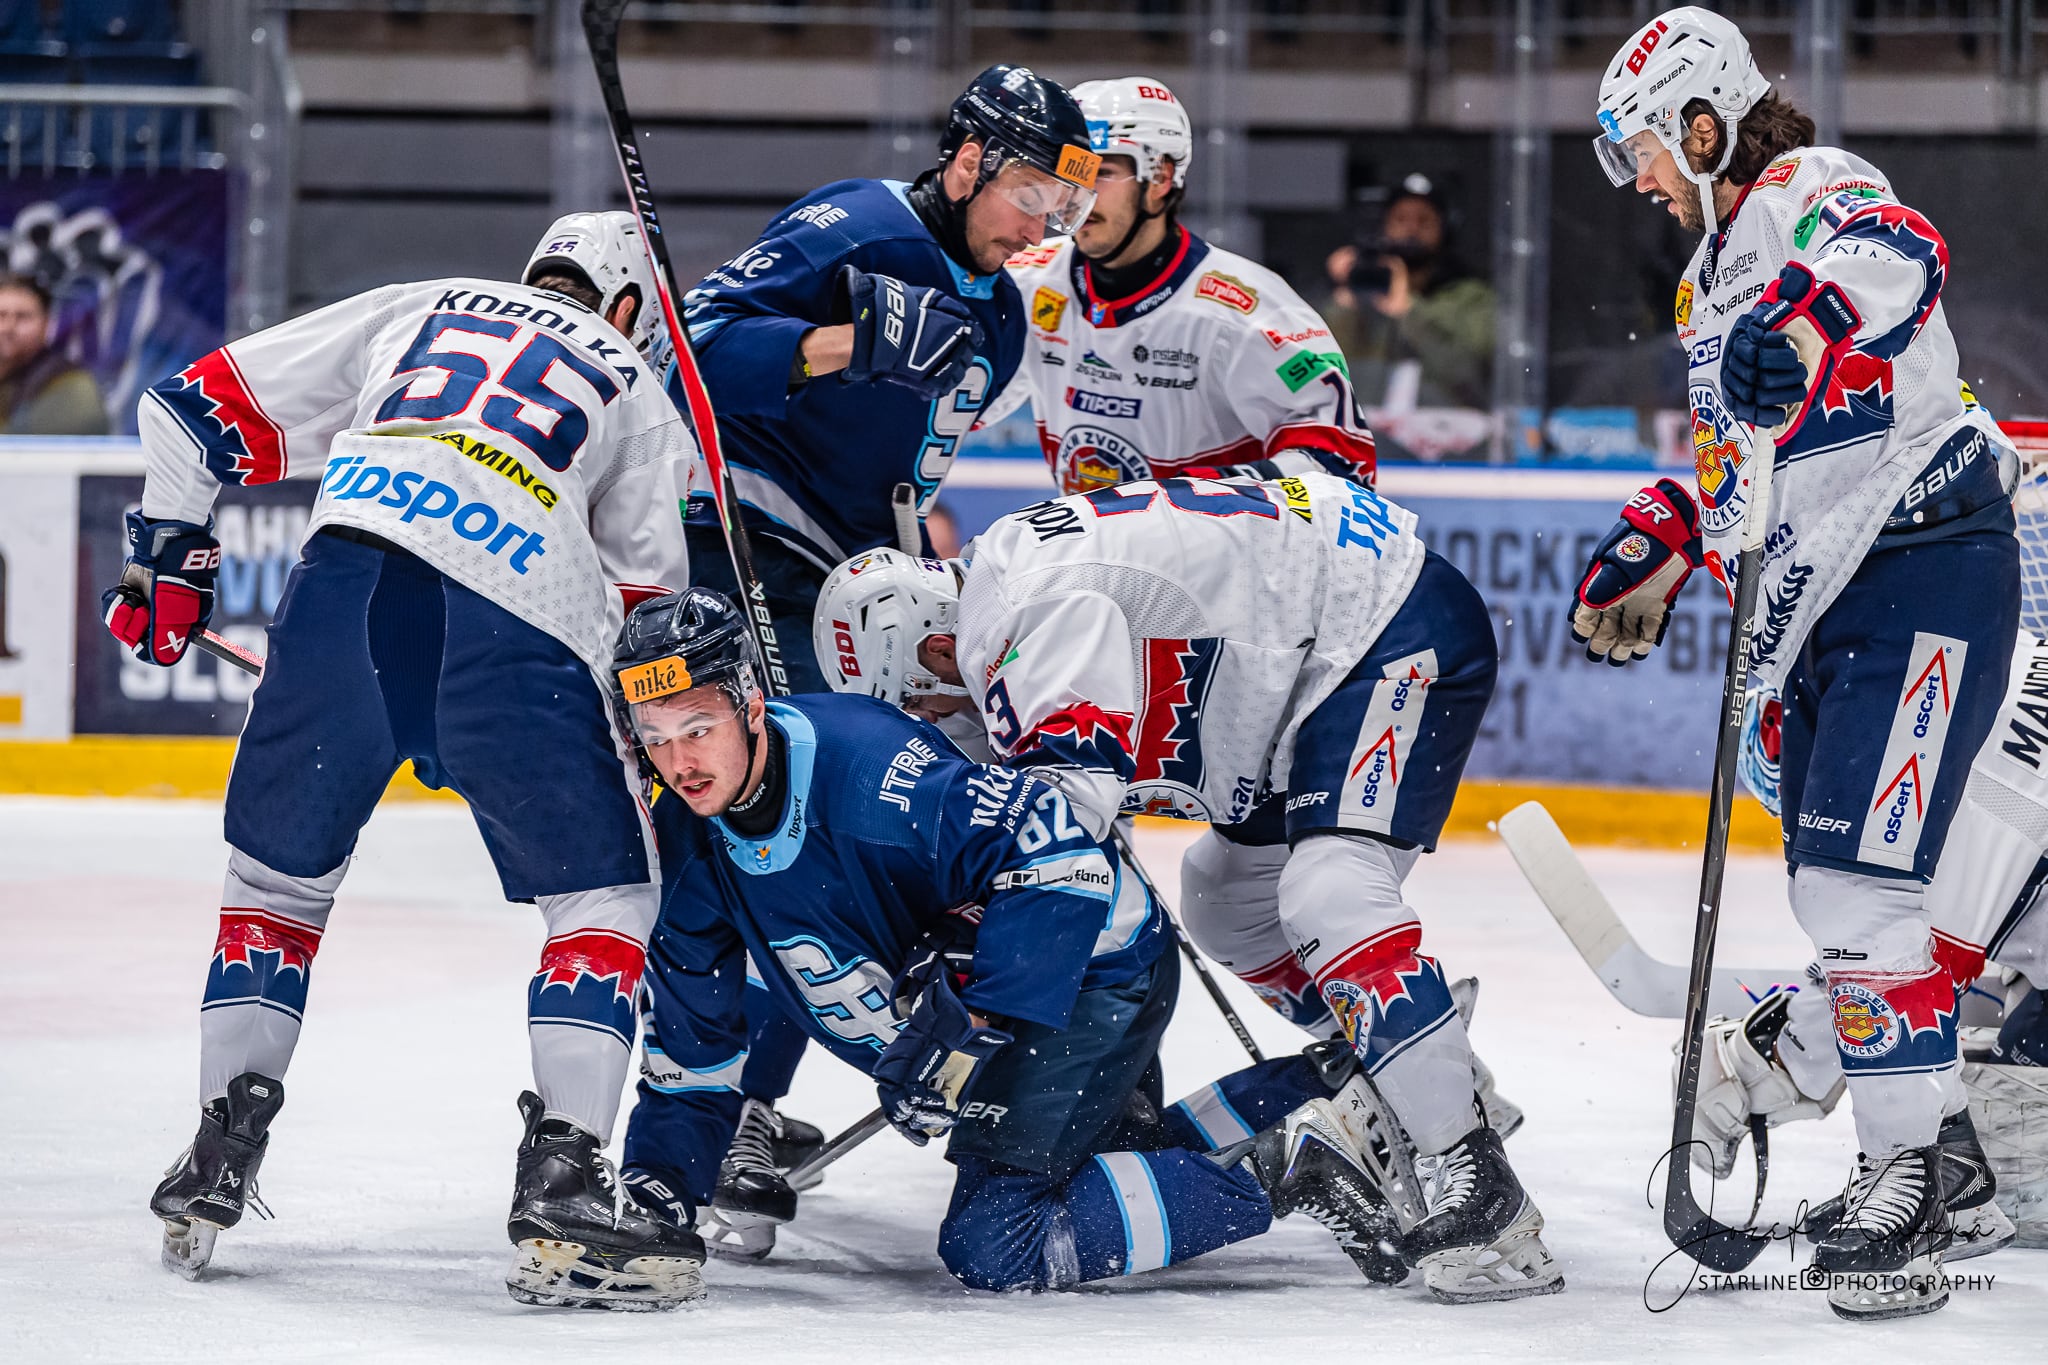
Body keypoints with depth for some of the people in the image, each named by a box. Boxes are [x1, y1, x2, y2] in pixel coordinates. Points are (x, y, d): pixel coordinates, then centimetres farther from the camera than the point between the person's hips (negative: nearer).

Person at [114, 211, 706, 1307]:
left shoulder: (413, 311, 31)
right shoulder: (634, 387, 27)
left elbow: (201, 402, 27)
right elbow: (650, 585, 20)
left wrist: (170, 556, 35)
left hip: (348, 579, 2)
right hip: (521, 630, -2)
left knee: (279, 874, 22)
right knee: (606, 894, 12)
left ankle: (219, 1158, 20)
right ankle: (561, 1184, -2)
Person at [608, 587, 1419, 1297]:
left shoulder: (862, 762, -30)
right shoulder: (685, 840, -4)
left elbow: (1055, 854, -33)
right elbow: (693, 1038, 7)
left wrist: (971, 1028, -32)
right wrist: (660, 1181, -2)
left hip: (1092, 971, -9)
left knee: (994, 1244, -19)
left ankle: (1290, 1166, -14)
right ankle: (1315, 1093, 22)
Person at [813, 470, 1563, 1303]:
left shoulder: (1028, 618, -23)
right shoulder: (1006, 573, 10)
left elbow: (1064, 809, -34)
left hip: (1402, 627, -11)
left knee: (1327, 892, -25)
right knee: (1224, 897, 18)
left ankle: (1476, 1181, -29)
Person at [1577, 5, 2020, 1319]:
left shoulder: (1808, 191, -11)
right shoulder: (1714, 269, 21)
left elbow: (1898, 255, -32)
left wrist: (1808, 319, -46)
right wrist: (1658, 545, 16)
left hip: (1924, 574, -11)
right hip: (1820, 606, 11)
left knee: (1858, 878, -18)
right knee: (1830, 882, 10)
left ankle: (1910, 1175, -16)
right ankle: (1953, 1142, 19)